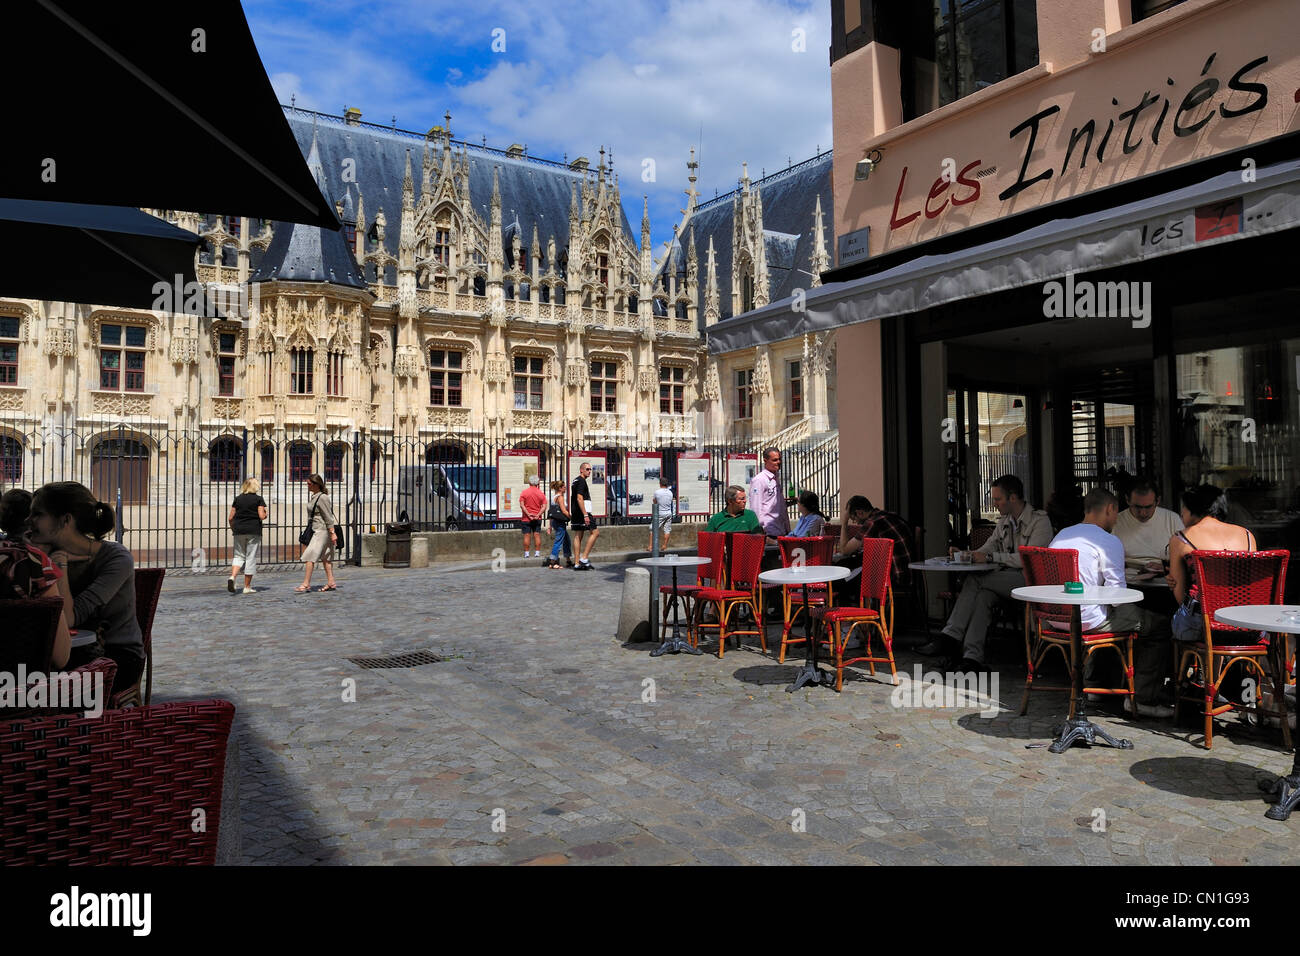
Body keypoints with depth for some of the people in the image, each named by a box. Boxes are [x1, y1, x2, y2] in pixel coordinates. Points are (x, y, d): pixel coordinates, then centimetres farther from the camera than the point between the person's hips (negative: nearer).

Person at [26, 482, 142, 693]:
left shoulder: (117, 559, -16)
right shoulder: (47, 554, 2)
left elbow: (69, 618, -23)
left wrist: (60, 569, -23)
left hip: (119, 656, -5)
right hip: (75, 654, 6)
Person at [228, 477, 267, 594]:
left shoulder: (238, 499, 7)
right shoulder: (259, 499, -3)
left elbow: (230, 518, 6)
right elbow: (261, 516, -11)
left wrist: (233, 529, 21)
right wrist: (265, 515, 11)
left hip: (239, 531, 3)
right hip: (254, 531, -3)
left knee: (239, 556, 14)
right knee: (251, 558, 3)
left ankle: (232, 576, -12)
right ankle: (247, 587, 6)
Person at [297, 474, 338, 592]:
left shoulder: (322, 498, -17)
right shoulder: (314, 496, 14)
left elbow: (328, 517, -18)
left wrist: (332, 533, -19)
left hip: (322, 531, -10)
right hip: (317, 530, 10)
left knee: (310, 556, -11)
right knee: (325, 558, 10)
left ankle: (306, 584, -8)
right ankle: (331, 583, 14)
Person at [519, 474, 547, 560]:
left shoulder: (525, 492, -3)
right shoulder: (541, 493, 4)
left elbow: (522, 505, -11)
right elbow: (544, 507, -4)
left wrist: (528, 514, -12)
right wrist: (538, 515, -9)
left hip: (526, 518, -2)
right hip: (537, 519, 2)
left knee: (526, 535, 1)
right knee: (537, 535, 5)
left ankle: (526, 553, 1)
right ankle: (537, 552, 3)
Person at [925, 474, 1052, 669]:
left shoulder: (1039, 520, -4)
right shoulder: (1004, 522, 19)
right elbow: (986, 550, 20)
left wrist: (991, 557, -15)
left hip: (1030, 579, -6)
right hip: (1005, 580, 6)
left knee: (974, 580, -25)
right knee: (983, 595, -28)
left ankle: (950, 636, -24)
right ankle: (973, 657, -37)